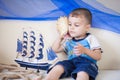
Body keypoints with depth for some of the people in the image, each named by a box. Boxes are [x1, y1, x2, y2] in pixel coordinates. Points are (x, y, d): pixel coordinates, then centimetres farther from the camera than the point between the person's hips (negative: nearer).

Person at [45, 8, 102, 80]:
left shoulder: (90, 39, 5)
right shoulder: (68, 41, 22)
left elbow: (98, 57, -5)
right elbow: (55, 49, 27)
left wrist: (84, 50, -22)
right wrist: (60, 38, 15)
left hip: (87, 62, -4)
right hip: (71, 62, 5)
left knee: (82, 74, -39)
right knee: (58, 67, -26)